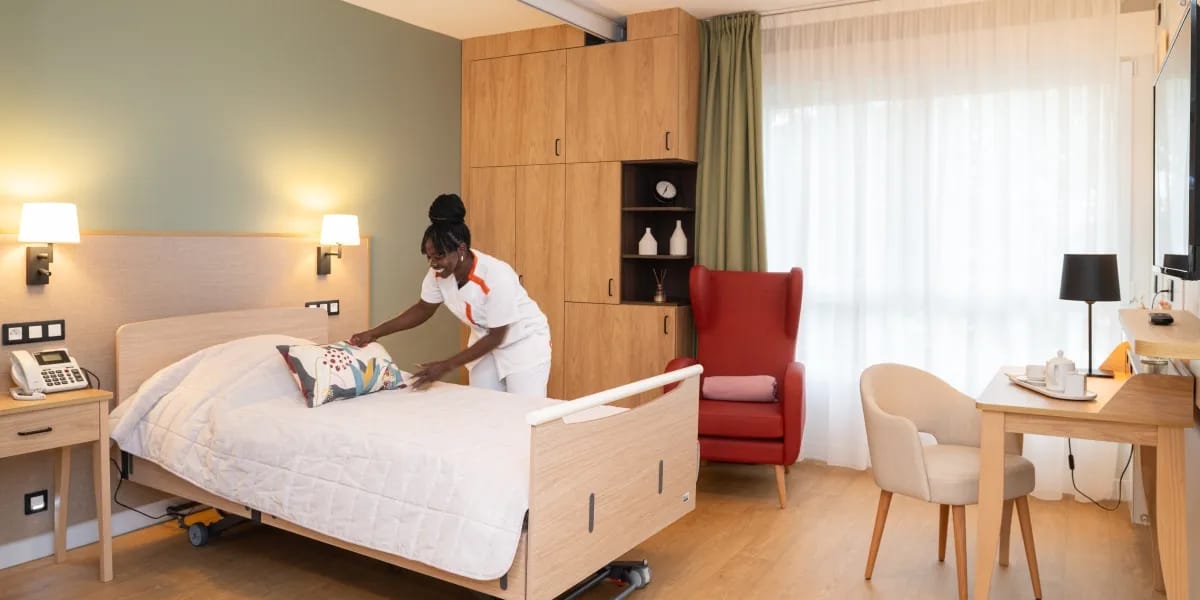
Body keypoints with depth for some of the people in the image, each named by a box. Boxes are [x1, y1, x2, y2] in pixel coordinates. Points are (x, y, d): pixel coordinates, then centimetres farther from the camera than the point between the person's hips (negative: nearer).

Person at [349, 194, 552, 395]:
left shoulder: (497, 276, -33)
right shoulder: (439, 273, -15)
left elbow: (496, 336, -25)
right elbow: (423, 309, 3)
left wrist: (447, 366, -27)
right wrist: (374, 333, -6)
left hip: (525, 341, -6)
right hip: (487, 342, 6)